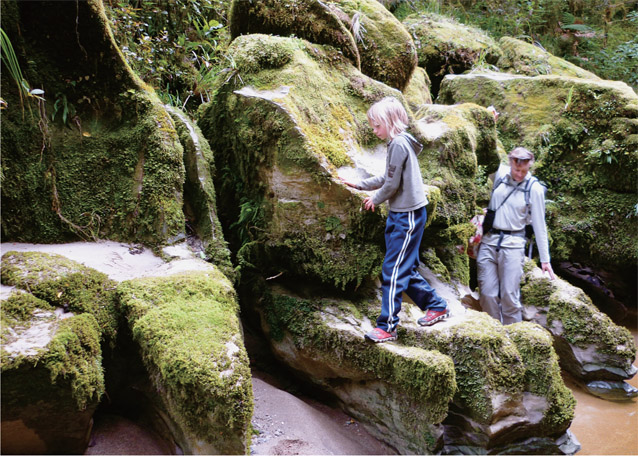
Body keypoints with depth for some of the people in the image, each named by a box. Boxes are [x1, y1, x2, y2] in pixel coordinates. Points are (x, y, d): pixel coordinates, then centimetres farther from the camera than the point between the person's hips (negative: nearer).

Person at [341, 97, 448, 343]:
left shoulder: (399, 143, -16)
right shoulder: (399, 142, 14)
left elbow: (393, 184, -16)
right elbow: (388, 178, 22)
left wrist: (375, 200, 1)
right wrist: (359, 185, 21)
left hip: (408, 215, -10)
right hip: (401, 214, 10)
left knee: (393, 271, -6)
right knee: (405, 268, 16)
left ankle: (387, 326, 1)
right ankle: (436, 306, 29)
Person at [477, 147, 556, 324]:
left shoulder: (534, 188, -4)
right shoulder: (500, 173, 1)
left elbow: (539, 225, -1)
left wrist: (545, 259, -1)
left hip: (512, 244, -3)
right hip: (488, 241, 3)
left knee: (510, 297, -6)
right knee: (487, 294, 1)